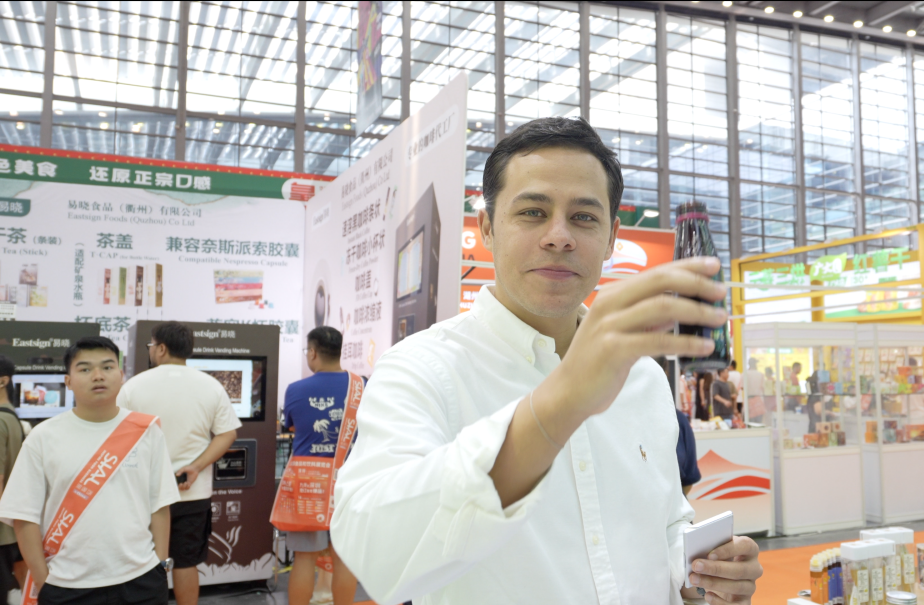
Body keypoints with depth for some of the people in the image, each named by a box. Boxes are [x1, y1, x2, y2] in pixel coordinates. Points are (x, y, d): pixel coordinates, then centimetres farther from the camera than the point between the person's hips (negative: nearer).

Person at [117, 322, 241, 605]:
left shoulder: (134, 386, -7)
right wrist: (196, 467, -9)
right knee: (186, 563, 10)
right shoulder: (211, 386, -2)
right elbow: (228, 434, -5)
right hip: (193, 493, 1)